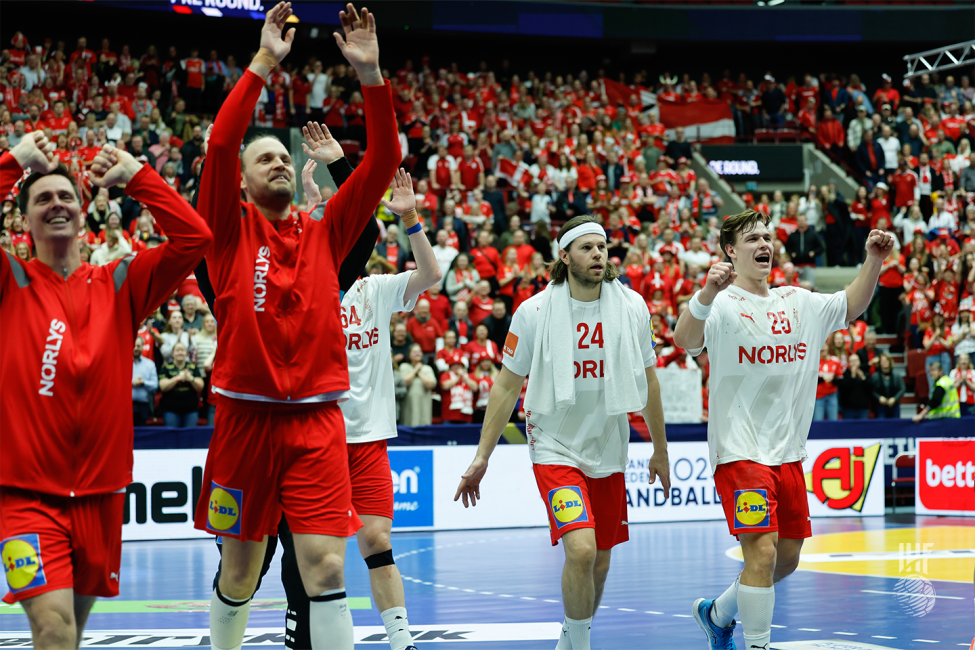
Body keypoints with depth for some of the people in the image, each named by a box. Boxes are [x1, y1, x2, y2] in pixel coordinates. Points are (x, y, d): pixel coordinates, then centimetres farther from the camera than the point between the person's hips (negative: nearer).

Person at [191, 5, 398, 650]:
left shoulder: (325, 232, 11)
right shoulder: (230, 230, 4)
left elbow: (383, 160, 3)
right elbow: (220, 142, -11)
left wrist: (370, 74, -7)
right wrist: (264, 63, -14)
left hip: (318, 421, 1)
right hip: (246, 418, -1)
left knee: (326, 567, -8)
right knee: (239, 573, 9)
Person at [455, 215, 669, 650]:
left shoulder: (632, 307, -2)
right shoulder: (535, 312, -10)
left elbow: (647, 382, 10)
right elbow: (506, 387, -2)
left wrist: (660, 450, 16)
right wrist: (482, 457, -3)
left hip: (608, 449, 4)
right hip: (555, 447, -4)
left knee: (600, 562, 11)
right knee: (581, 549, -21)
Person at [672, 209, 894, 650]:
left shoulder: (797, 303, 11)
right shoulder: (722, 305, -10)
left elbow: (851, 306, 24)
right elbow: (685, 341, -29)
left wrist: (873, 260, 7)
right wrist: (707, 294, -48)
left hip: (788, 453, 7)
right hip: (740, 452, -7)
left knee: (787, 558, 14)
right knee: (762, 552, -17)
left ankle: (717, 613, 34)